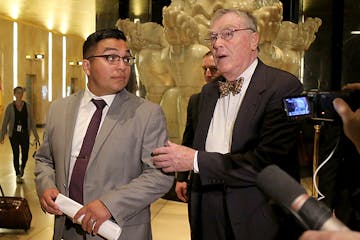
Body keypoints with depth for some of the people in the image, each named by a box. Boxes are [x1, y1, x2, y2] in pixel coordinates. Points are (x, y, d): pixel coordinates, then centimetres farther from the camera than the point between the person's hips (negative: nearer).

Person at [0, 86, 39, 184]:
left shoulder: (27, 106, 1)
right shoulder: (10, 107, -2)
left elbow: (32, 121, 3)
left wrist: (36, 135, 1)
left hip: (25, 134, 1)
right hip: (14, 134, -1)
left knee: (25, 155, 1)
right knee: (16, 154, 3)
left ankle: (22, 167, 34)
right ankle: (18, 175, 19)